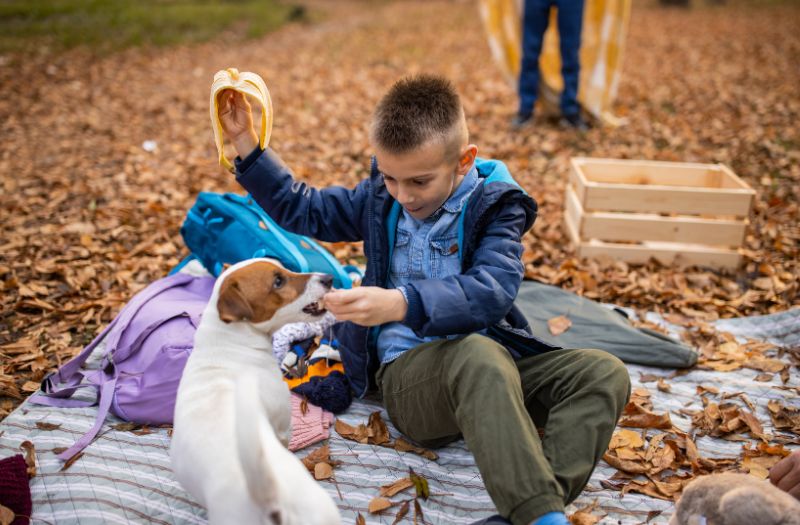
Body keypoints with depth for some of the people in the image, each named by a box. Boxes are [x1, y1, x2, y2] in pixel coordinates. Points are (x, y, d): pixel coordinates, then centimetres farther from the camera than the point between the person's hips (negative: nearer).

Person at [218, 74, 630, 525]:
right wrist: (246, 142, 15)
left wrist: (401, 304, -37)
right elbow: (303, 210, 23)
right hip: (407, 369, -1)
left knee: (605, 373, -23)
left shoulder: (494, 204, -2)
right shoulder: (380, 198, 10)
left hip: (491, 359, 1)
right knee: (479, 354, -37)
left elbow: (491, 292, -21)